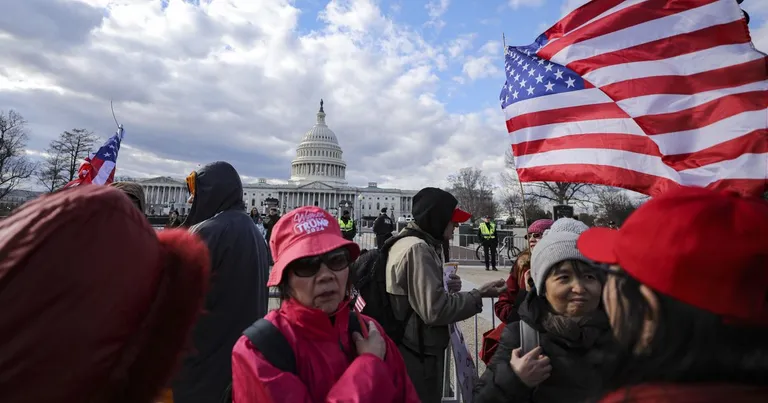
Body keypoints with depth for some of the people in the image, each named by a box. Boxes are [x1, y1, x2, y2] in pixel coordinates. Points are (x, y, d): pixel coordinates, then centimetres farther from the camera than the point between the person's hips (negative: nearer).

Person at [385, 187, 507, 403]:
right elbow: (435, 310, -25)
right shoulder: (418, 249, -21)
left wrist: (448, 289, 0)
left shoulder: (407, 242, 10)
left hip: (413, 351, 10)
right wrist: (479, 295, -15)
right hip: (419, 355, -10)